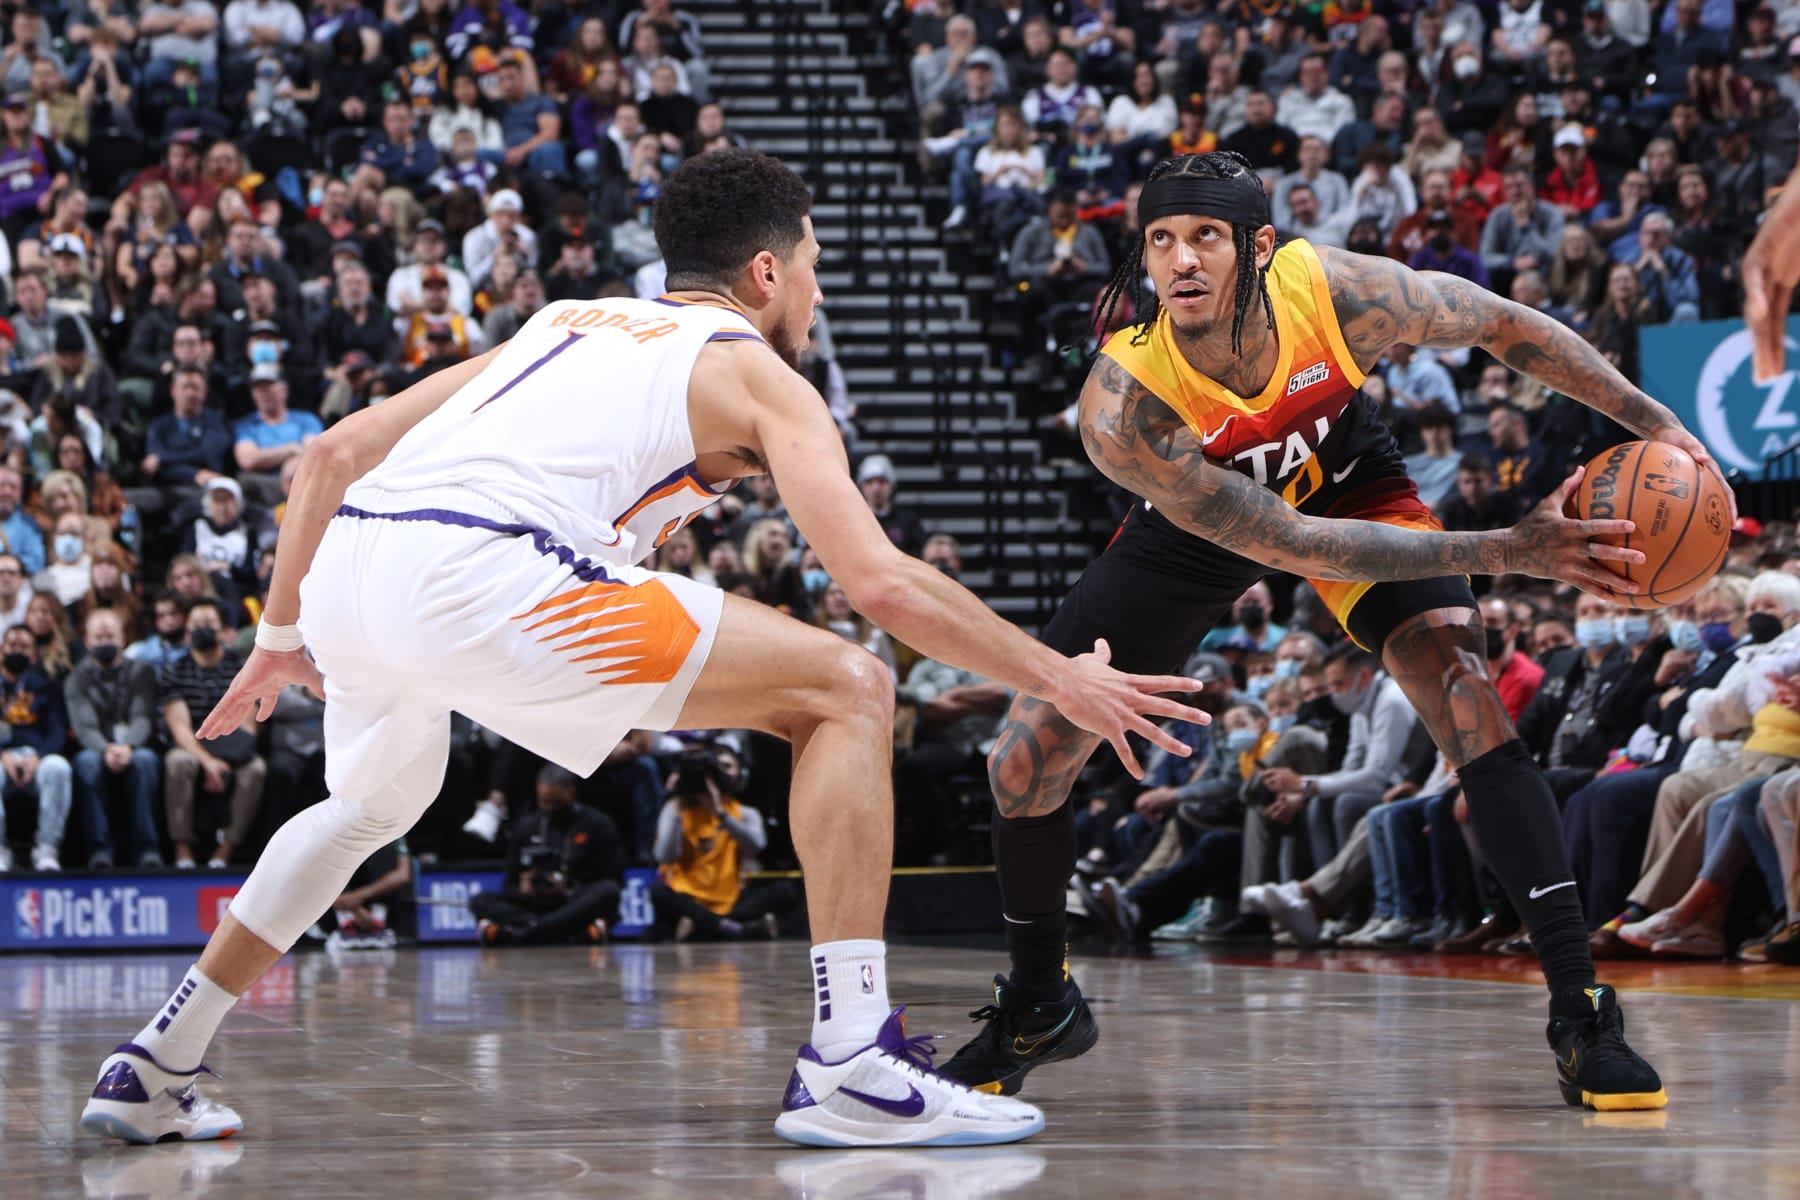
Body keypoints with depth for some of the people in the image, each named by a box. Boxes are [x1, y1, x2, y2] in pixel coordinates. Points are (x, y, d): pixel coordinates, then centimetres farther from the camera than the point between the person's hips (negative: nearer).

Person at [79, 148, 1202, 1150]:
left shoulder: (568, 324, 34)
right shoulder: (753, 372, 16)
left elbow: (334, 452, 31)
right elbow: (881, 584, 3)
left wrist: (283, 633, 41)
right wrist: (1058, 679, 12)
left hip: (349, 570, 8)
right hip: (482, 570, -8)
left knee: (371, 808, 38)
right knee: (846, 692, 0)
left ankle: (154, 1073, 38)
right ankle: (850, 1063, -9)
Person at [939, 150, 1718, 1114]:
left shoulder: (1339, 293, -35)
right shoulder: (1119, 411, -39)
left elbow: (1505, 326, -15)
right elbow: (1292, 547, -38)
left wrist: (1653, 424, -16)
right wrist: (1506, 551, -42)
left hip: (1346, 479, 0)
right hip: (1199, 519, 0)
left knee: (1466, 698, -22)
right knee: (1025, 763, -6)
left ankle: (1580, 1014, -20)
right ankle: (1038, 1007, 22)